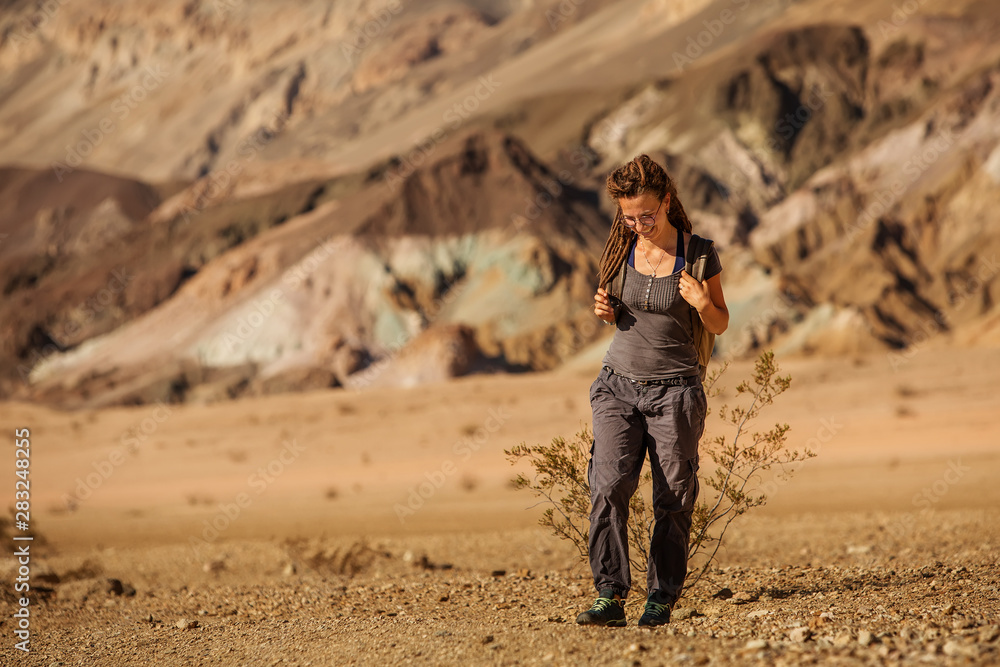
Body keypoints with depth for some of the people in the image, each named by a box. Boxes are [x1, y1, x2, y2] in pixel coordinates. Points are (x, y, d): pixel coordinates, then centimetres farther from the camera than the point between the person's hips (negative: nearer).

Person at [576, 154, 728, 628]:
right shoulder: (622, 250, 4)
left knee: (673, 499, 0)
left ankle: (661, 599, 13)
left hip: (674, 389, -2)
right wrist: (604, 311, -4)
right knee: (608, 486, -14)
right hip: (619, 384, 2)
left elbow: (720, 326, 5)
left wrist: (702, 305, -17)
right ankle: (610, 597, -14)